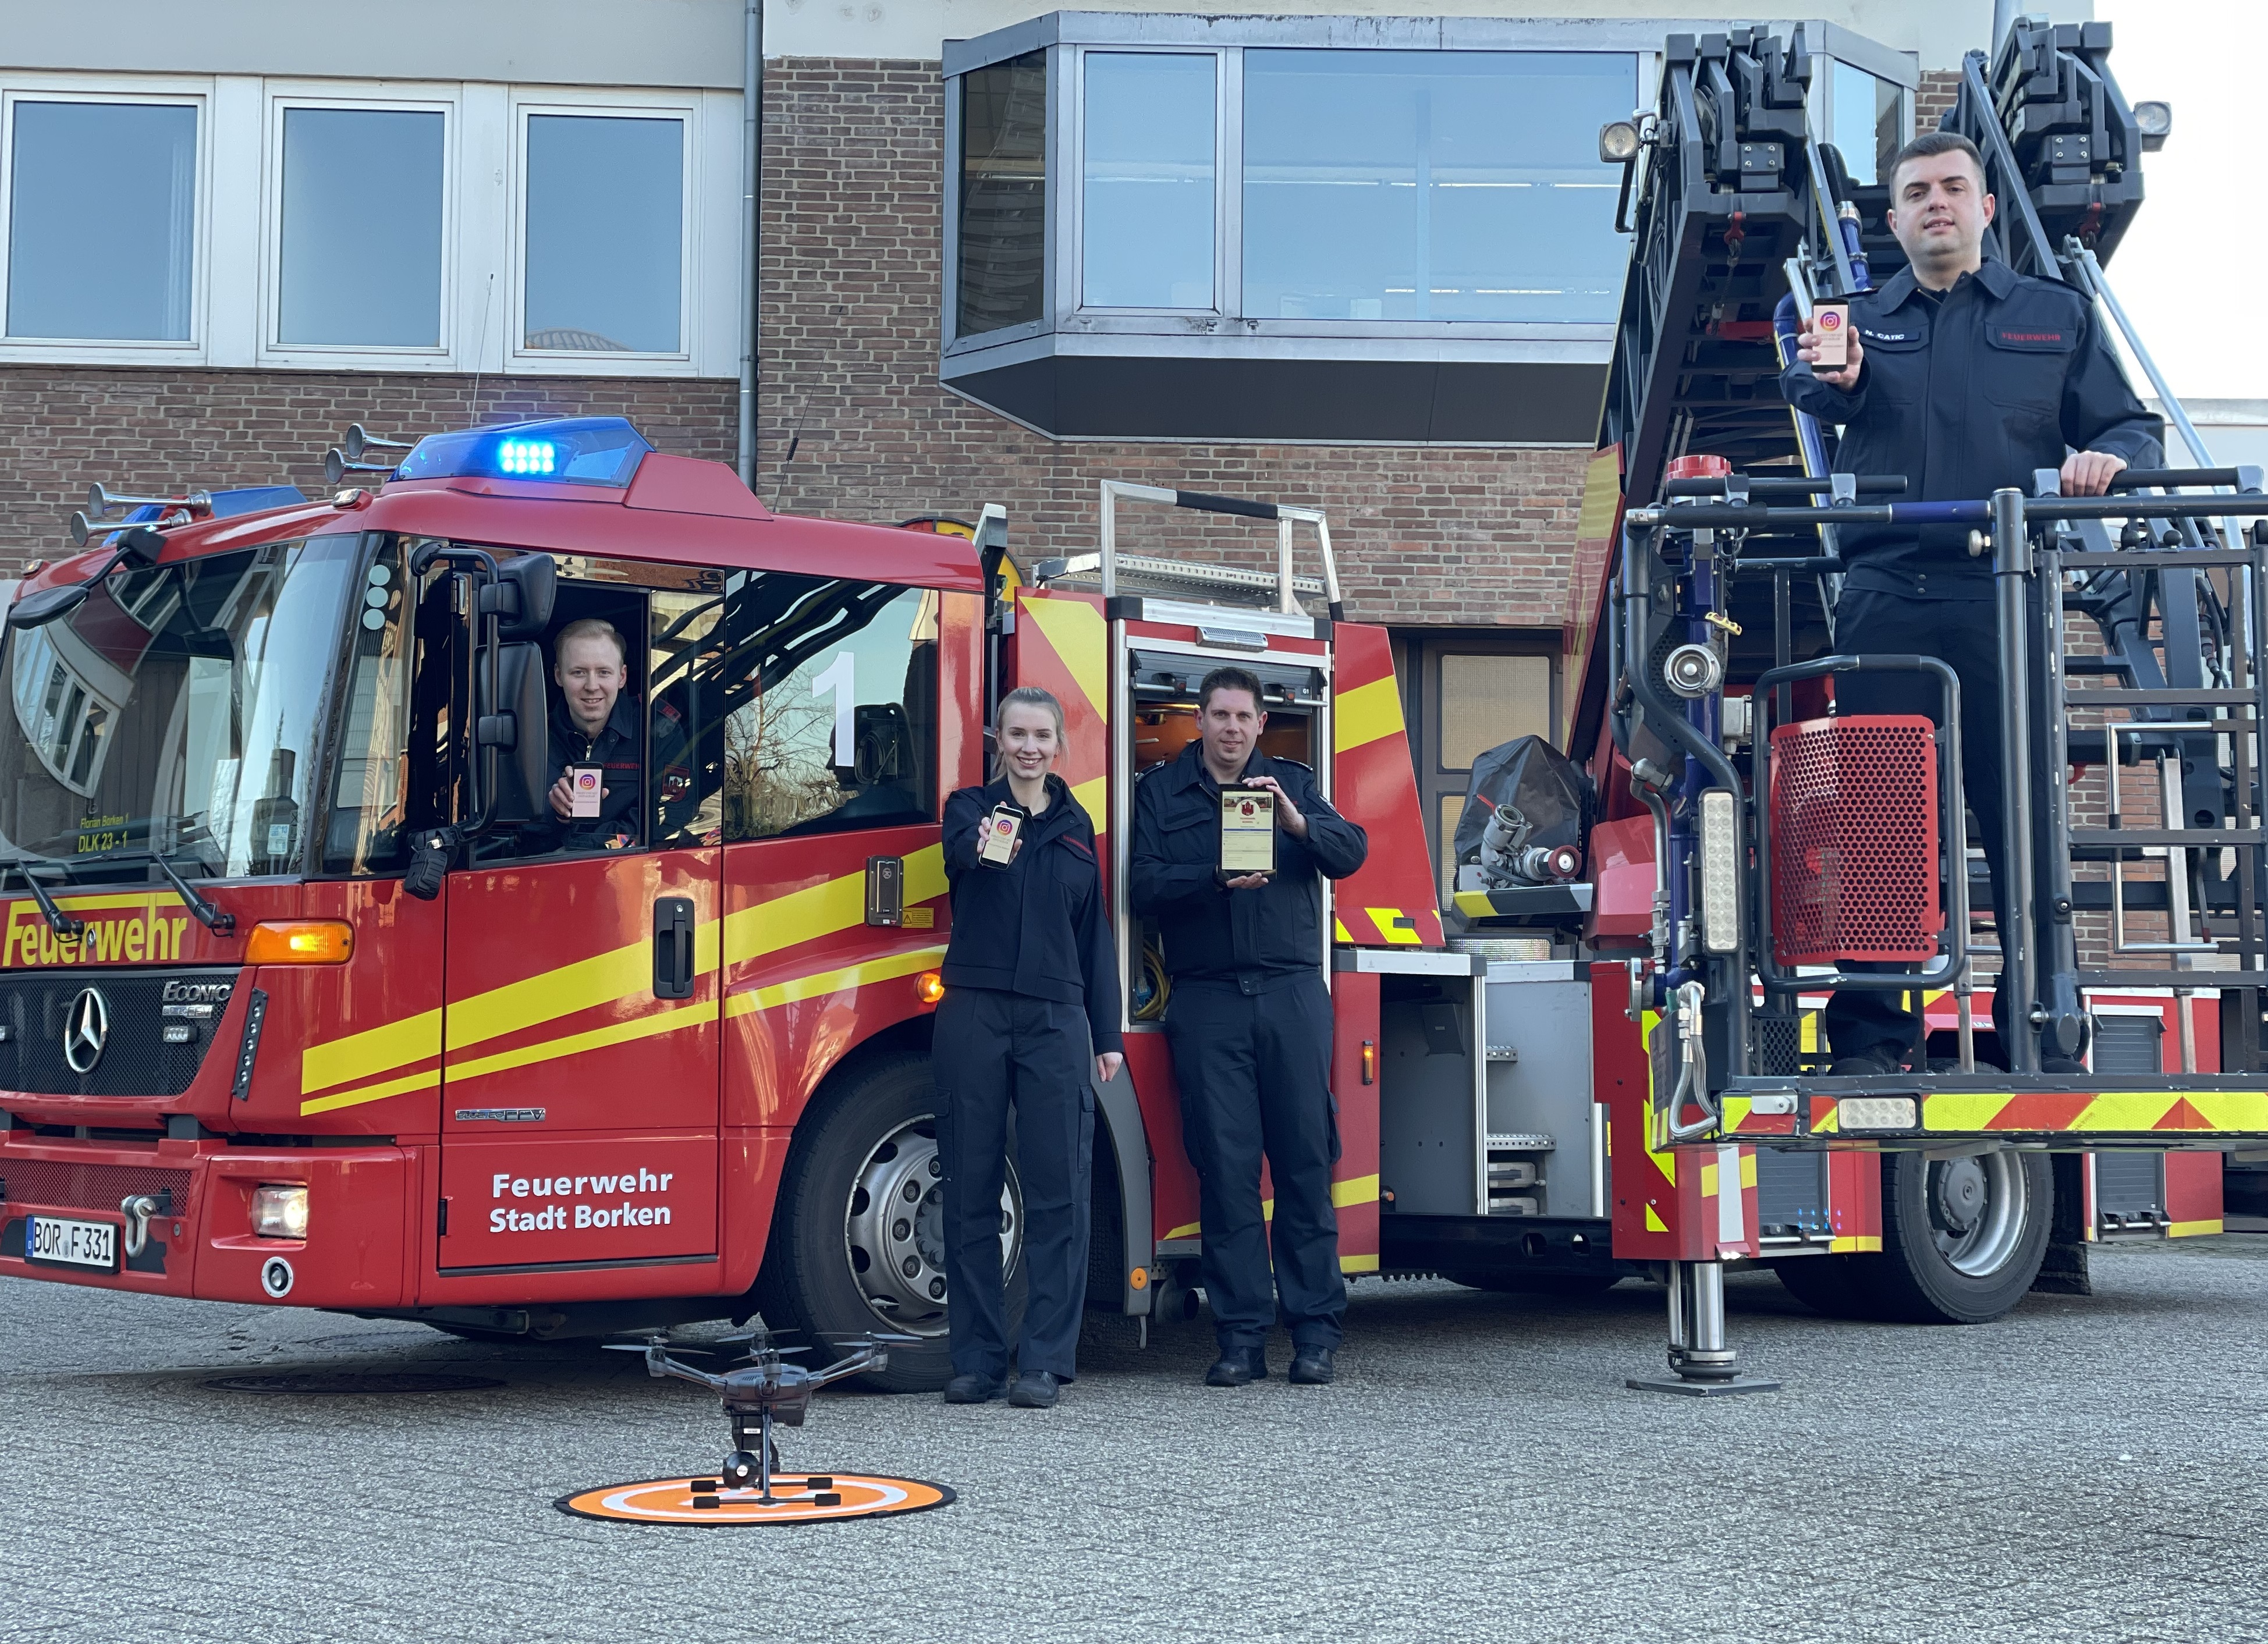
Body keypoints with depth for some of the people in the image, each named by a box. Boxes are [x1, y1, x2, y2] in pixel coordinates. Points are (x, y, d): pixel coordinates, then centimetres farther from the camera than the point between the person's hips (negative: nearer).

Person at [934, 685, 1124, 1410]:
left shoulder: (1075, 826, 14)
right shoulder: (971, 805, 5)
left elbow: (1094, 934, 15)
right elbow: (959, 851, -20)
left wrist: (1108, 1035, 10)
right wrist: (983, 845, -44)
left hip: (1054, 1021, 2)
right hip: (975, 1015, -2)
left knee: (1058, 1190, -3)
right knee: (971, 1189, 2)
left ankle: (1045, 1361, 1)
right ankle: (977, 1360, 9)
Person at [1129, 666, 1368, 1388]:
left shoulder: (1293, 782, 14)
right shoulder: (1160, 791, 11)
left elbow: (1350, 853, 1)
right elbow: (1147, 885, 0)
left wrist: (1297, 821, -18)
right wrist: (1215, 879, -17)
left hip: (1292, 996, 1)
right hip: (1206, 998, -1)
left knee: (1306, 1160, -1)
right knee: (1226, 1167, -2)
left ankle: (1314, 1330, 4)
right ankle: (1240, 1337, 2)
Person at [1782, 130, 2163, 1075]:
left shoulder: (2056, 316, 17)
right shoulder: (1859, 323, 18)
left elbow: (2133, 428, 15)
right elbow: (1812, 392, -1)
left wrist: (2110, 456, -9)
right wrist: (1833, 380, -25)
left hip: (2007, 599, 0)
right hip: (1885, 600, 0)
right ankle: (1870, 1037, 1)